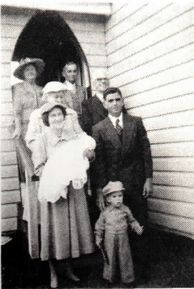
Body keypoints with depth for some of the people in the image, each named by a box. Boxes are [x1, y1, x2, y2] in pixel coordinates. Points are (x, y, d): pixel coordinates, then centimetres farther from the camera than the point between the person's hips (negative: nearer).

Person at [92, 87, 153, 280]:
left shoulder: (136, 122, 4)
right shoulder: (99, 129, -1)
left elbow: (145, 151, 3)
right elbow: (98, 161, -4)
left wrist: (148, 179, -3)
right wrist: (100, 190, -7)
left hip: (136, 183, 1)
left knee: (140, 225, 7)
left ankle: (141, 264, 21)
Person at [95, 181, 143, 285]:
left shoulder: (125, 210, -5)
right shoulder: (105, 212, -7)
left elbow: (131, 221, 6)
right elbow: (99, 226, 2)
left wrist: (137, 228, -10)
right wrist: (98, 238, 3)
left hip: (123, 239, 1)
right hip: (109, 240, 0)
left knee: (125, 257, 8)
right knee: (110, 258, 12)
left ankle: (127, 278, 25)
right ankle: (110, 277, 31)